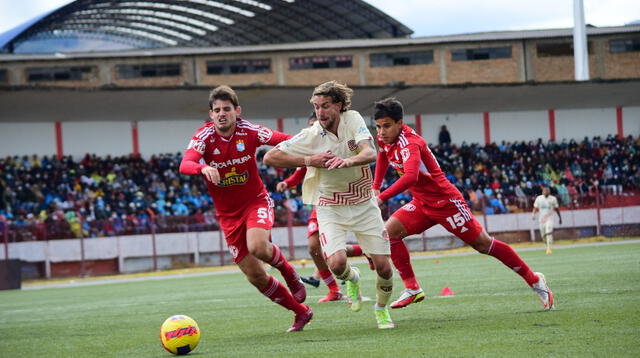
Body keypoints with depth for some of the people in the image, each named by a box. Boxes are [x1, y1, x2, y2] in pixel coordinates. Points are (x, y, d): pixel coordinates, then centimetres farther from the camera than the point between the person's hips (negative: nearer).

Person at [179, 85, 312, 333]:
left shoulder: (249, 132, -11)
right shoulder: (204, 137, -12)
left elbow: (288, 141, -4)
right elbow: (185, 165, -29)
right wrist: (203, 168, -51)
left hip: (256, 201, -2)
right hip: (228, 213, 2)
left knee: (257, 247, -33)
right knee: (255, 276, 0)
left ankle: (290, 275, 1)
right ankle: (301, 312, 20)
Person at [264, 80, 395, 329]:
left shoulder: (353, 120, -10)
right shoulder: (310, 136, -14)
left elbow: (370, 153, -24)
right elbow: (270, 158, -13)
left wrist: (348, 161, -45)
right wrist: (308, 161, -22)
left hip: (364, 204, 1)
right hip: (330, 208, -1)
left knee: (383, 266, -2)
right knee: (336, 263, -22)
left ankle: (382, 309, 28)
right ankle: (351, 278, 17)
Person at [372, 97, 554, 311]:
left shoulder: (408, 143, -28)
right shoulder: (385, 139, 0)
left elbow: (410, 176, -46)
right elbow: (383, 155, 25)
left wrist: (381, 198, -50)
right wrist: (375, 187, 13)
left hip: (444, 201, -8)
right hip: (422, 204, 8)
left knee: (484, 245, -1)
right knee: (389, 231, -9)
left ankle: (534, 281, 12)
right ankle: (412, 289, -5)